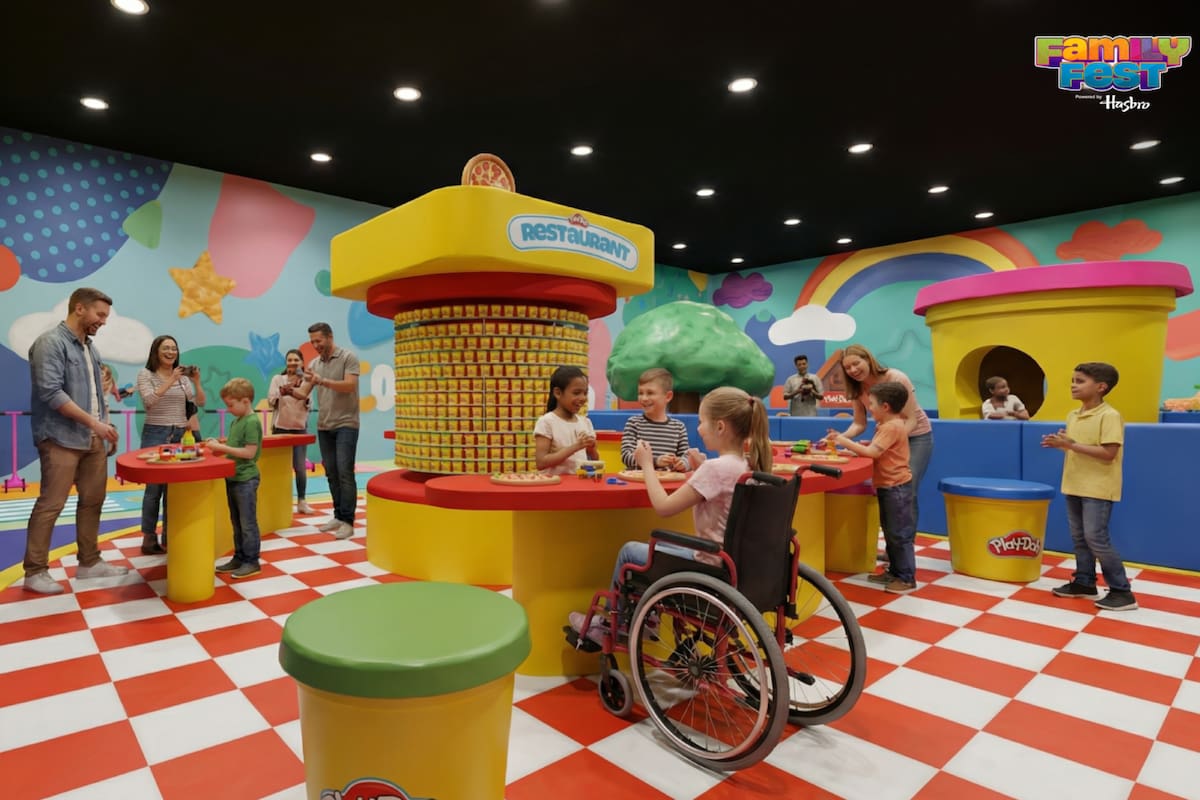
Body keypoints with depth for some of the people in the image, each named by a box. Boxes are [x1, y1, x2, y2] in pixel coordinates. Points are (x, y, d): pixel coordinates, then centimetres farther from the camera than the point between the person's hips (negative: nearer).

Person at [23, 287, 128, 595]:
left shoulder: (89, 347, 15)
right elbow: (51, 392, -17)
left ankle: (89, 563, 20)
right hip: (62, 440, -8)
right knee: (50, 505, -3)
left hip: (94, 440, 8)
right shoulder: (51, 342, -9)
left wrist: (106, 427, 12)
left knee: (93, 501, 11)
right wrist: (94, 422, -18)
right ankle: (35, 572, 8)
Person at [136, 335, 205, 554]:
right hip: (155, 434, -4)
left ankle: (169, 537, 15)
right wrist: (171, 380, -23)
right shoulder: (146, 374, -2)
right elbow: (149, 400, -17)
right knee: (155, 487, -4)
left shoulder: (183, 376, 10)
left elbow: (200, 403, 3)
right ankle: (149, 537, 6)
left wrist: (196, 382, -11)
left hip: (180, 435, 4)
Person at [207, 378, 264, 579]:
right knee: (236, 522, 16)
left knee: (248, 522, 0)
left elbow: (249, 452, -21)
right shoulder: (236, 421, 11)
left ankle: (252, 561, 9)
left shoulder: (252, 422, -16)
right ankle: (239, 558, 26)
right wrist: (218, 445, 2)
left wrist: (222, 448, -20)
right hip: (232, 478, 9)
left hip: (246, 480, -9)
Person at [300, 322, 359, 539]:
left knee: (345, 472, -9)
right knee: (331, 473, 9)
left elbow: (349, 385, -18)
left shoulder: (348, 358, -5)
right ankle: (338, 516, 18)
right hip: (324, 426, 6)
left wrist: (322, 380, -28)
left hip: (345, 424, -6)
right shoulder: (313, 364, 11)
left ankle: (347, 522, -5)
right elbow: (304, 393, 7)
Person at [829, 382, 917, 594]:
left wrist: (844, 441, -22)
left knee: (900, 534, -3)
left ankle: (907, 578, 5)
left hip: (897, 487, -11)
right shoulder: (888, 425, 13)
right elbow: (876, 450, 16)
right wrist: (856, 446, 0)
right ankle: (894, 571, 27)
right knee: (890, 532, 17)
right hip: (888, 486, 11)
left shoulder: (891, 427, -20)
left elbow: (872, 452, -26)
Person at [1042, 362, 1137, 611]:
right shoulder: (1073, 415, 9)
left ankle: (1122, 591, 6)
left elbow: (1109, 453, -22)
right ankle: (1084, 582, 26)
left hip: (1098, 488, -8)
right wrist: (1060, 444, -1)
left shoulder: (1110, 416, -16)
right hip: (1074, 485, 8)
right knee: (1079, 537, 14)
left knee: (1096, 538, -7)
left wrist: (1072, 445, -24)